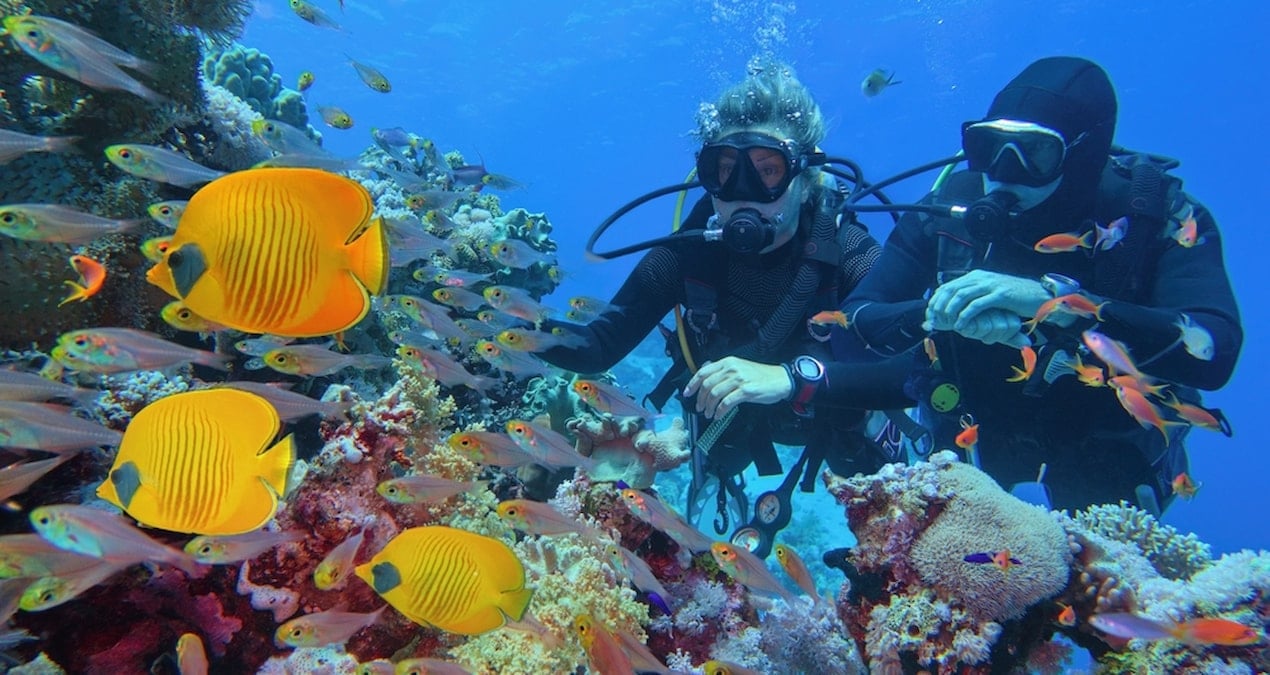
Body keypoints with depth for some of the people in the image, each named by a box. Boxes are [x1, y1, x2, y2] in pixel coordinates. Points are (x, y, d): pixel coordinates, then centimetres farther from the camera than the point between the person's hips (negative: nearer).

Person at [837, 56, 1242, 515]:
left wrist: (1054, 301, -49)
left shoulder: (1160, 216, -23)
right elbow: (848, 330, -23)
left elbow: (1213, 352, -38)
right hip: (974, 432, 1)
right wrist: (937, 311, -43)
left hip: (1104, 446, -1)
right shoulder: (952, 207, -20)